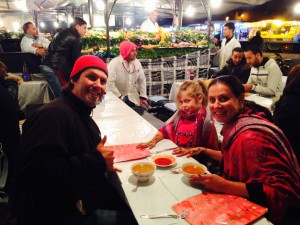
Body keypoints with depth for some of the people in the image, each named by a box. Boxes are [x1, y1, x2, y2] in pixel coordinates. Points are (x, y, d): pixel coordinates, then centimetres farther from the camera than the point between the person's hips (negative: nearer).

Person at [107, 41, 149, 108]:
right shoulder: (114, 64, -16)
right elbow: (110, 83, -23)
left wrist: (143, 97, 0)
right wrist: (119, 97, -21)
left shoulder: (137, 63, 1)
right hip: (118, 99, -5)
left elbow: (142, 80, 6)